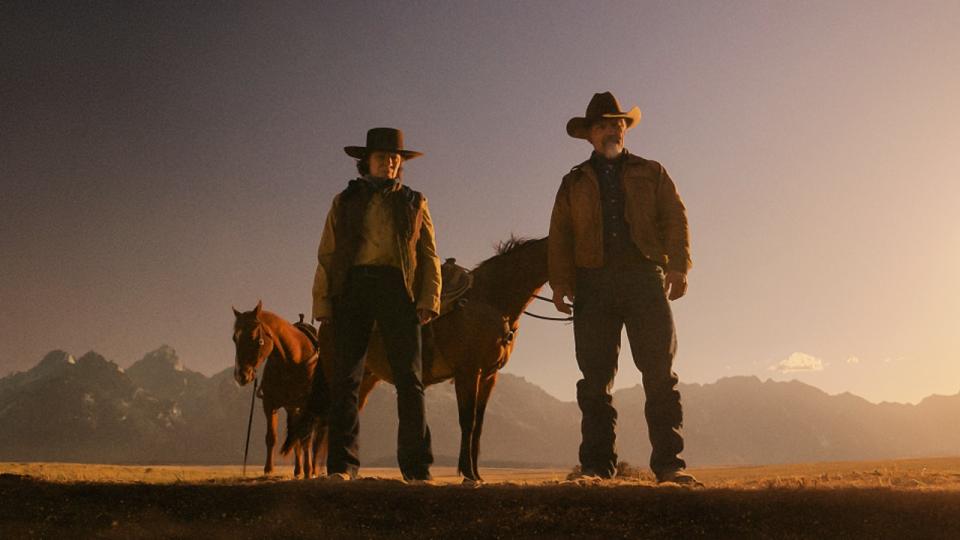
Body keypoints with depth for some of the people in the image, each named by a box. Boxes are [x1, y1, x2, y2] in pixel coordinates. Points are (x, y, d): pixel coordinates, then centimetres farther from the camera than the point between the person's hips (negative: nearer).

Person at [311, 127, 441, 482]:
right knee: (345, 379, 0)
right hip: (352, 288, 1)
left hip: (398, 291, 0)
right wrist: (323, 304, -1)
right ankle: (341, 464, 7)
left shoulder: (414, 203, 15)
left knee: (410, 379, -2)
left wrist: (428, 300, -5)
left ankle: (416, 466, 4)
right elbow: (326, 257, 10)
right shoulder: (345, 202, 15)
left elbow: (429, 257, 9)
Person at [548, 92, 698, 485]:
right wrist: (559, 281, -2)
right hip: (593, 283, 1)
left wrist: (678, 266, -10)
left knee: (660, 373, -6)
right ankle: (597, 466, 4)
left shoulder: (651, 173, 17)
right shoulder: (574, 183, 20)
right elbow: (560, 235, 12)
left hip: (645, 278, -1)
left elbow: (675, 218, 6)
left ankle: (668, 463, -3)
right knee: (595, 379, -1)